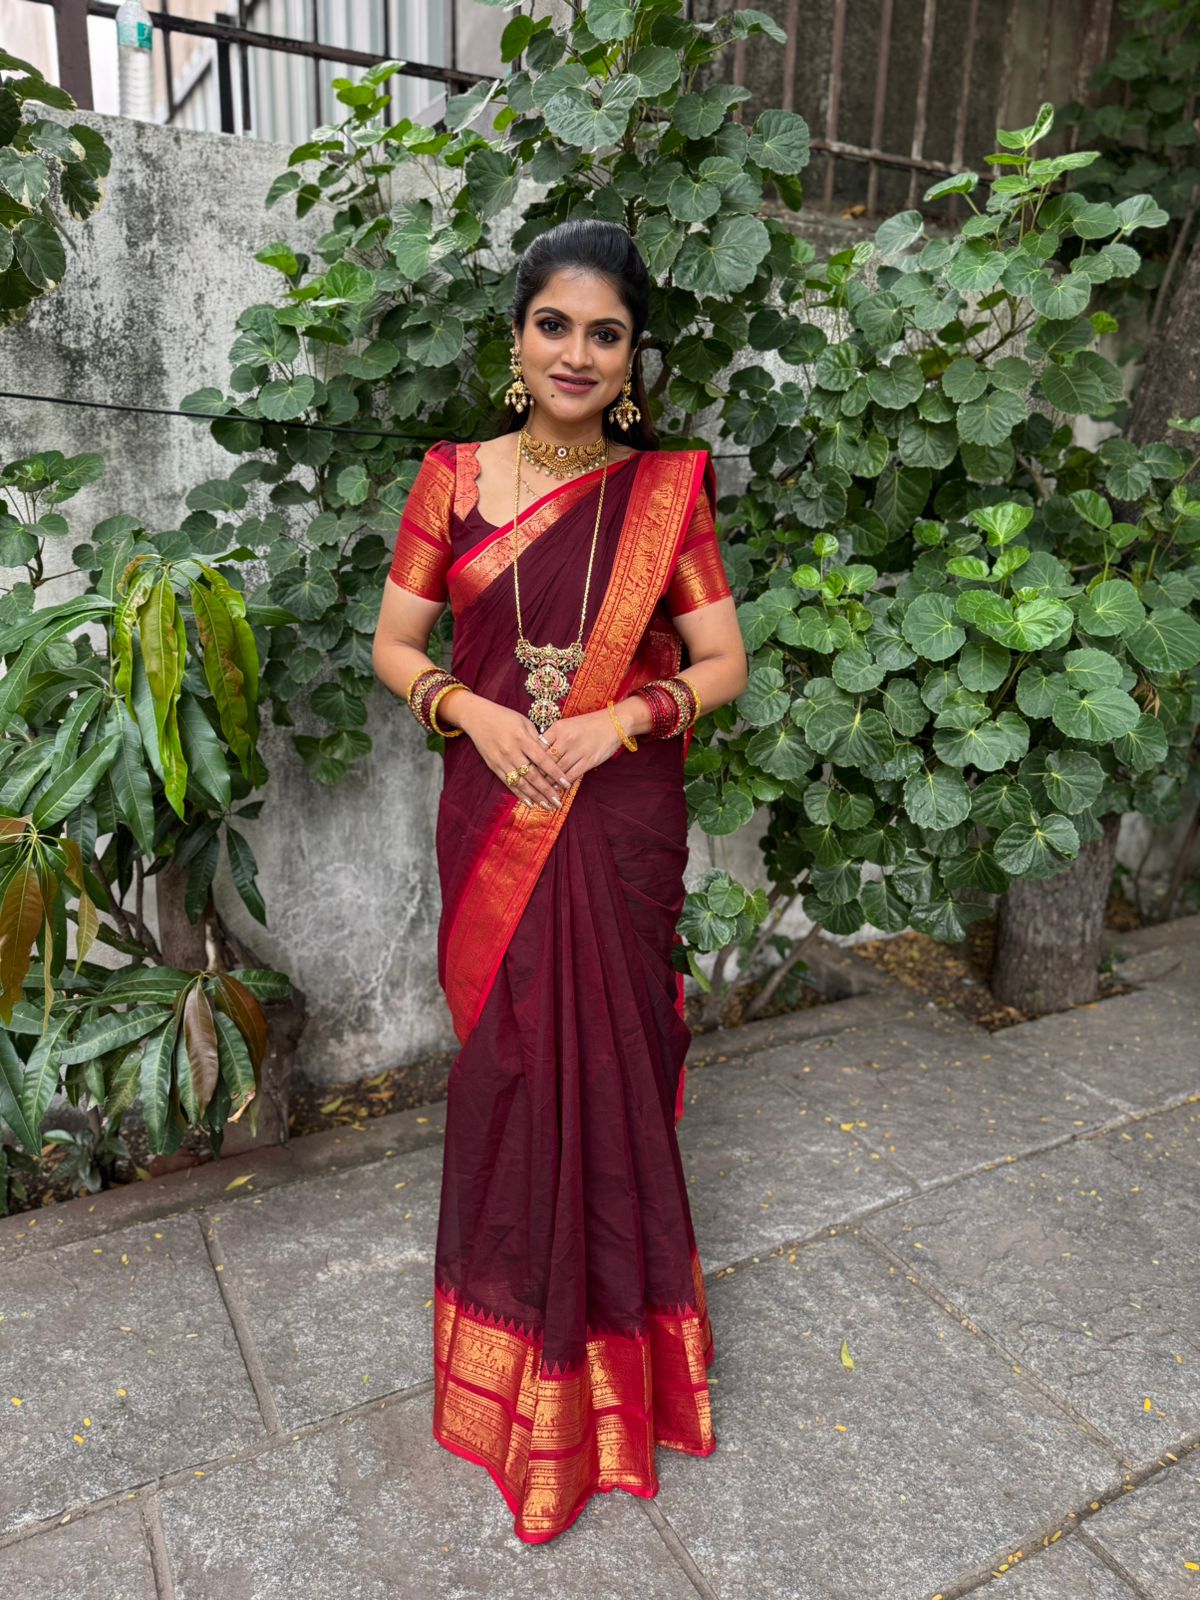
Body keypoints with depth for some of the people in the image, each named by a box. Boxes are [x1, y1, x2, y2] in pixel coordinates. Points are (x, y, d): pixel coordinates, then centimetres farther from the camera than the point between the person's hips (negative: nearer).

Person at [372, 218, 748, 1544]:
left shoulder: (666, 491, 0)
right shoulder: (454, 477, 1)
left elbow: (723, 661, 1)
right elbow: (394, 645, 5)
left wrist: (622, 718, -14)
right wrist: (476, 712, -13)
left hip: (621, 821, 0)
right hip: (492, 819, 1)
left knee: (609, 1059, 9)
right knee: (507, 1056, 9)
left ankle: (607, 1322, 35)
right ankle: (521, 1326, 35)